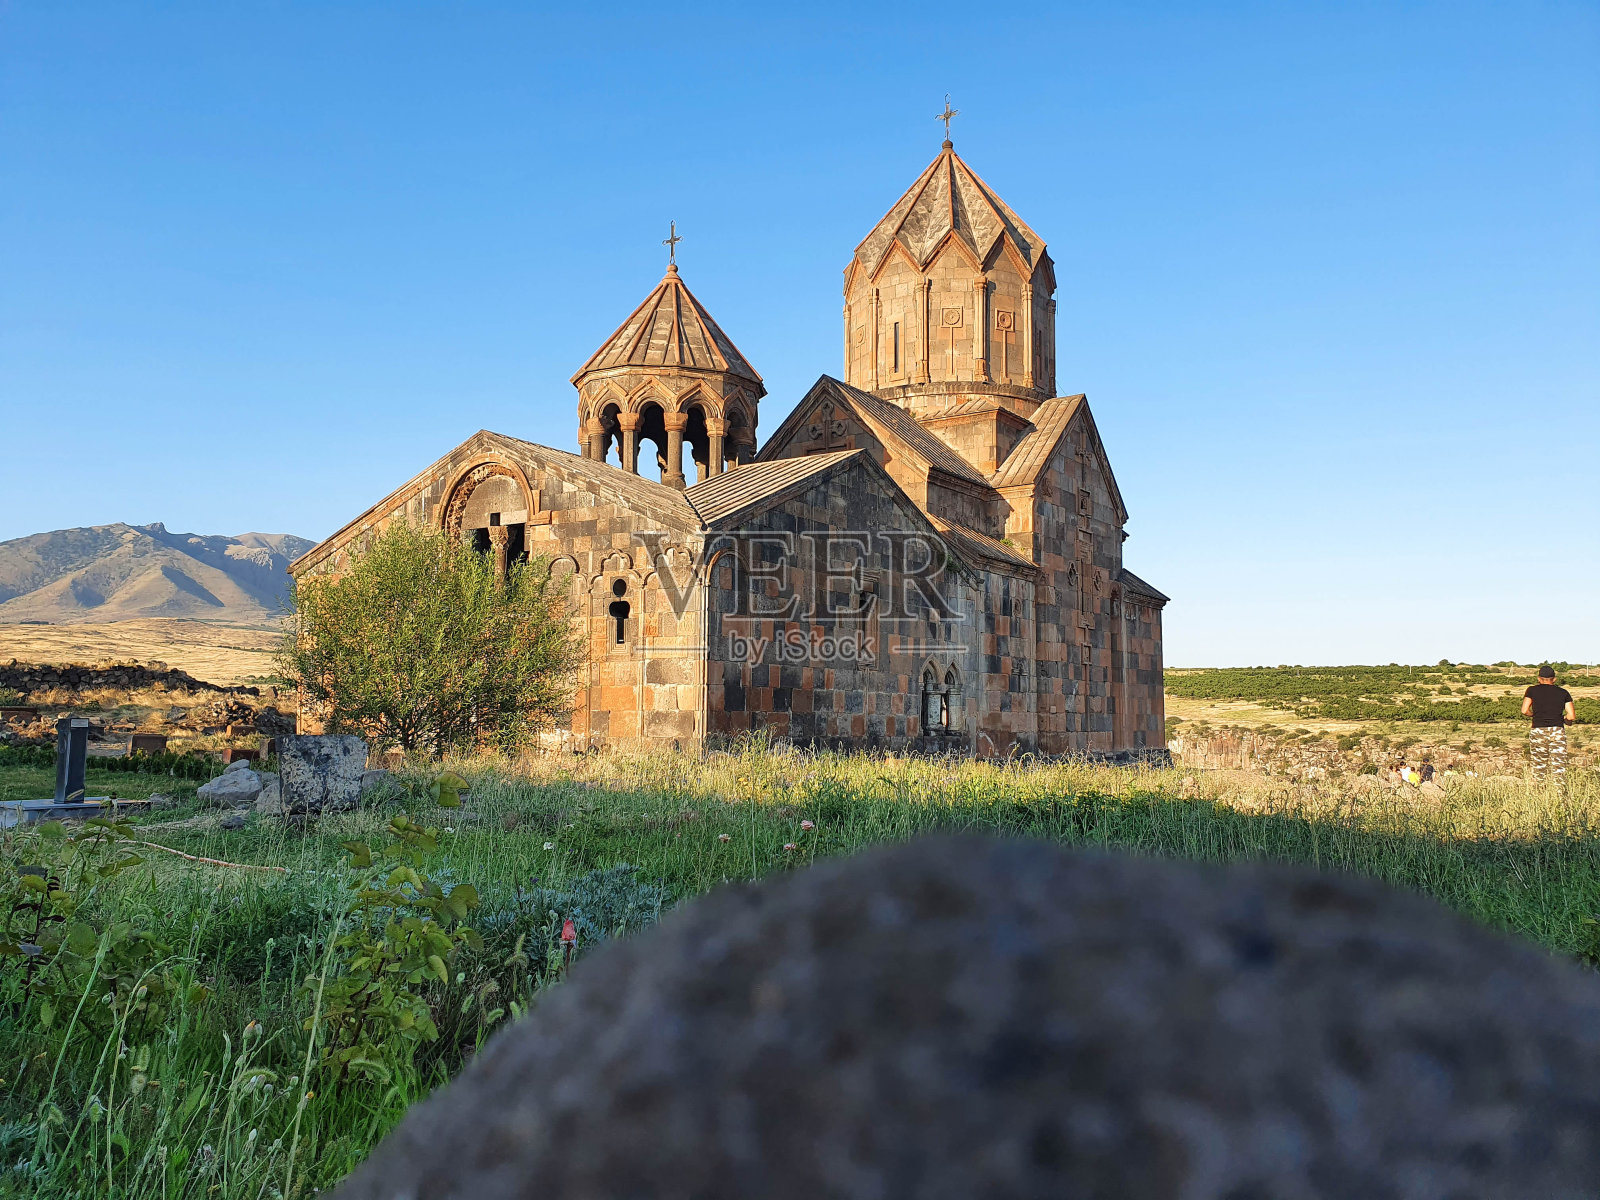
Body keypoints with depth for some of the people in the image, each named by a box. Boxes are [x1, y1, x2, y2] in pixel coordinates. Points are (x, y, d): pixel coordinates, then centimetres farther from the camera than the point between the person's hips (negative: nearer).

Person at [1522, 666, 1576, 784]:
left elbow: (1525, 711, -4)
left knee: (1539, 767, 8)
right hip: (1558, 731, 0)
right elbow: (1572, 716, 3)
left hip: (1538, 731, 0)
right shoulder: (1564, 693, 10)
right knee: (1559, 769, -4)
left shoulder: (1532, 690, 6)